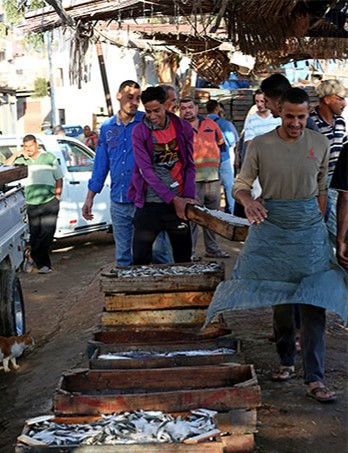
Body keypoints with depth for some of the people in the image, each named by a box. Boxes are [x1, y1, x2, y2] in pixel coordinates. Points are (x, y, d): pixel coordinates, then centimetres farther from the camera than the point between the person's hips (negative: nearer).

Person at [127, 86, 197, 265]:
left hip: (178, 202, 2)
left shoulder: (183, 128, 4)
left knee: (184, 257, 7)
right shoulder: (139, 132, -2)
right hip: (149, 204, -2)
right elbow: (146, 170, -9)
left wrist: (189, 196, -9)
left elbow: (190, 165, 6)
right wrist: (173, 199, -17)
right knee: (141, 258, -3)